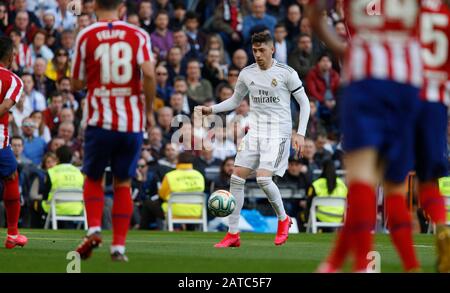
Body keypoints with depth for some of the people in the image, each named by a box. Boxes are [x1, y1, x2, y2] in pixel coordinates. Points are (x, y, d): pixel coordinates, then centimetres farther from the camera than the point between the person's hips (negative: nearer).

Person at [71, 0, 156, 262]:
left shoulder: (86, 36, 1)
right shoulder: (138, 35, 0)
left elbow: (76, 84, 6)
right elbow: (149, 73, -14)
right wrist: (149, 110, -3)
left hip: (100, 120, -1)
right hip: (132, 122, 1)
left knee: (93, 179, 17)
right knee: (123, 184, 13)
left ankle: (94, 229, -6)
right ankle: (119, 245, 6)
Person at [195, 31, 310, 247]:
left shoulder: (286, 73, -6)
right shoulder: (246, 74, 7)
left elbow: (304, 103, 0)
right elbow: (235, 100, 21)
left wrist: (300, 133, -9)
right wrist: (211, 109, 5)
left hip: (278, 132, -5)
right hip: (254, 130, 5)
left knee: (263, 178, -19)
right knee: (237, 177, -5)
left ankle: (283, 219, 9)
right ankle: (233, 234, 2)